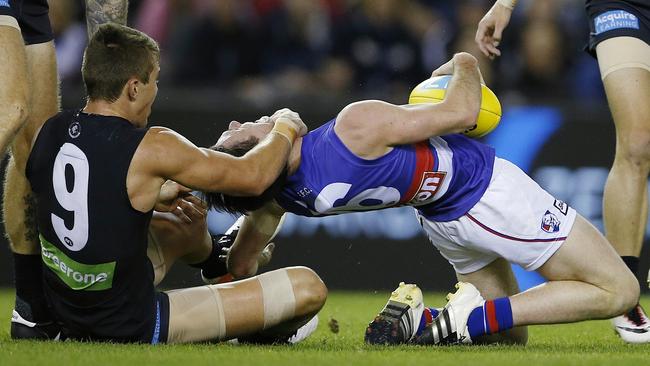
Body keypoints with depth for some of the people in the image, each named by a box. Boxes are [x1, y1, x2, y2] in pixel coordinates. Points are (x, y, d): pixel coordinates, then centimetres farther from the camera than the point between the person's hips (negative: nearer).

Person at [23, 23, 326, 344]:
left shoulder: (51, 131, -4)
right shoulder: (151, 149, -23)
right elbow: (254, 177, -10)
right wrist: (285, 128, 10)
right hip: (133, 327, -8)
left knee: (189, 219, 33)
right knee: (308, 288, -2)